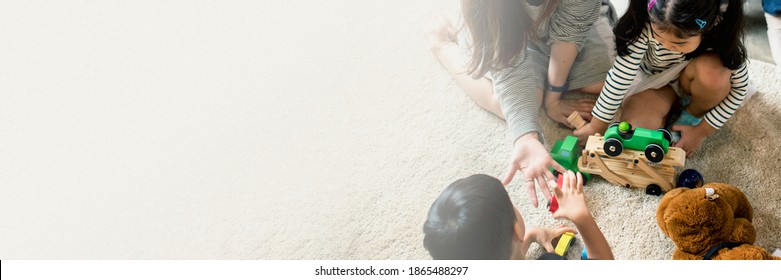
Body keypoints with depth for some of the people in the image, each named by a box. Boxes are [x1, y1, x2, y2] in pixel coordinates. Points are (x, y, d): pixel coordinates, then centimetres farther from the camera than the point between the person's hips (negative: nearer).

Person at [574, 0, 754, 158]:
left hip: (690, 80, 1)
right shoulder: (646, 24, -35)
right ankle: (675, 103, 5)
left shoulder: (723, 32, -32)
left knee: (712, 72, -35)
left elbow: (739, 88, -19)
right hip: (654, 80, 0)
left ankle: (693, 114, -2)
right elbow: (620, 76, -30)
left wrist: (701, 132, -18)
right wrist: (596, 127, -24)